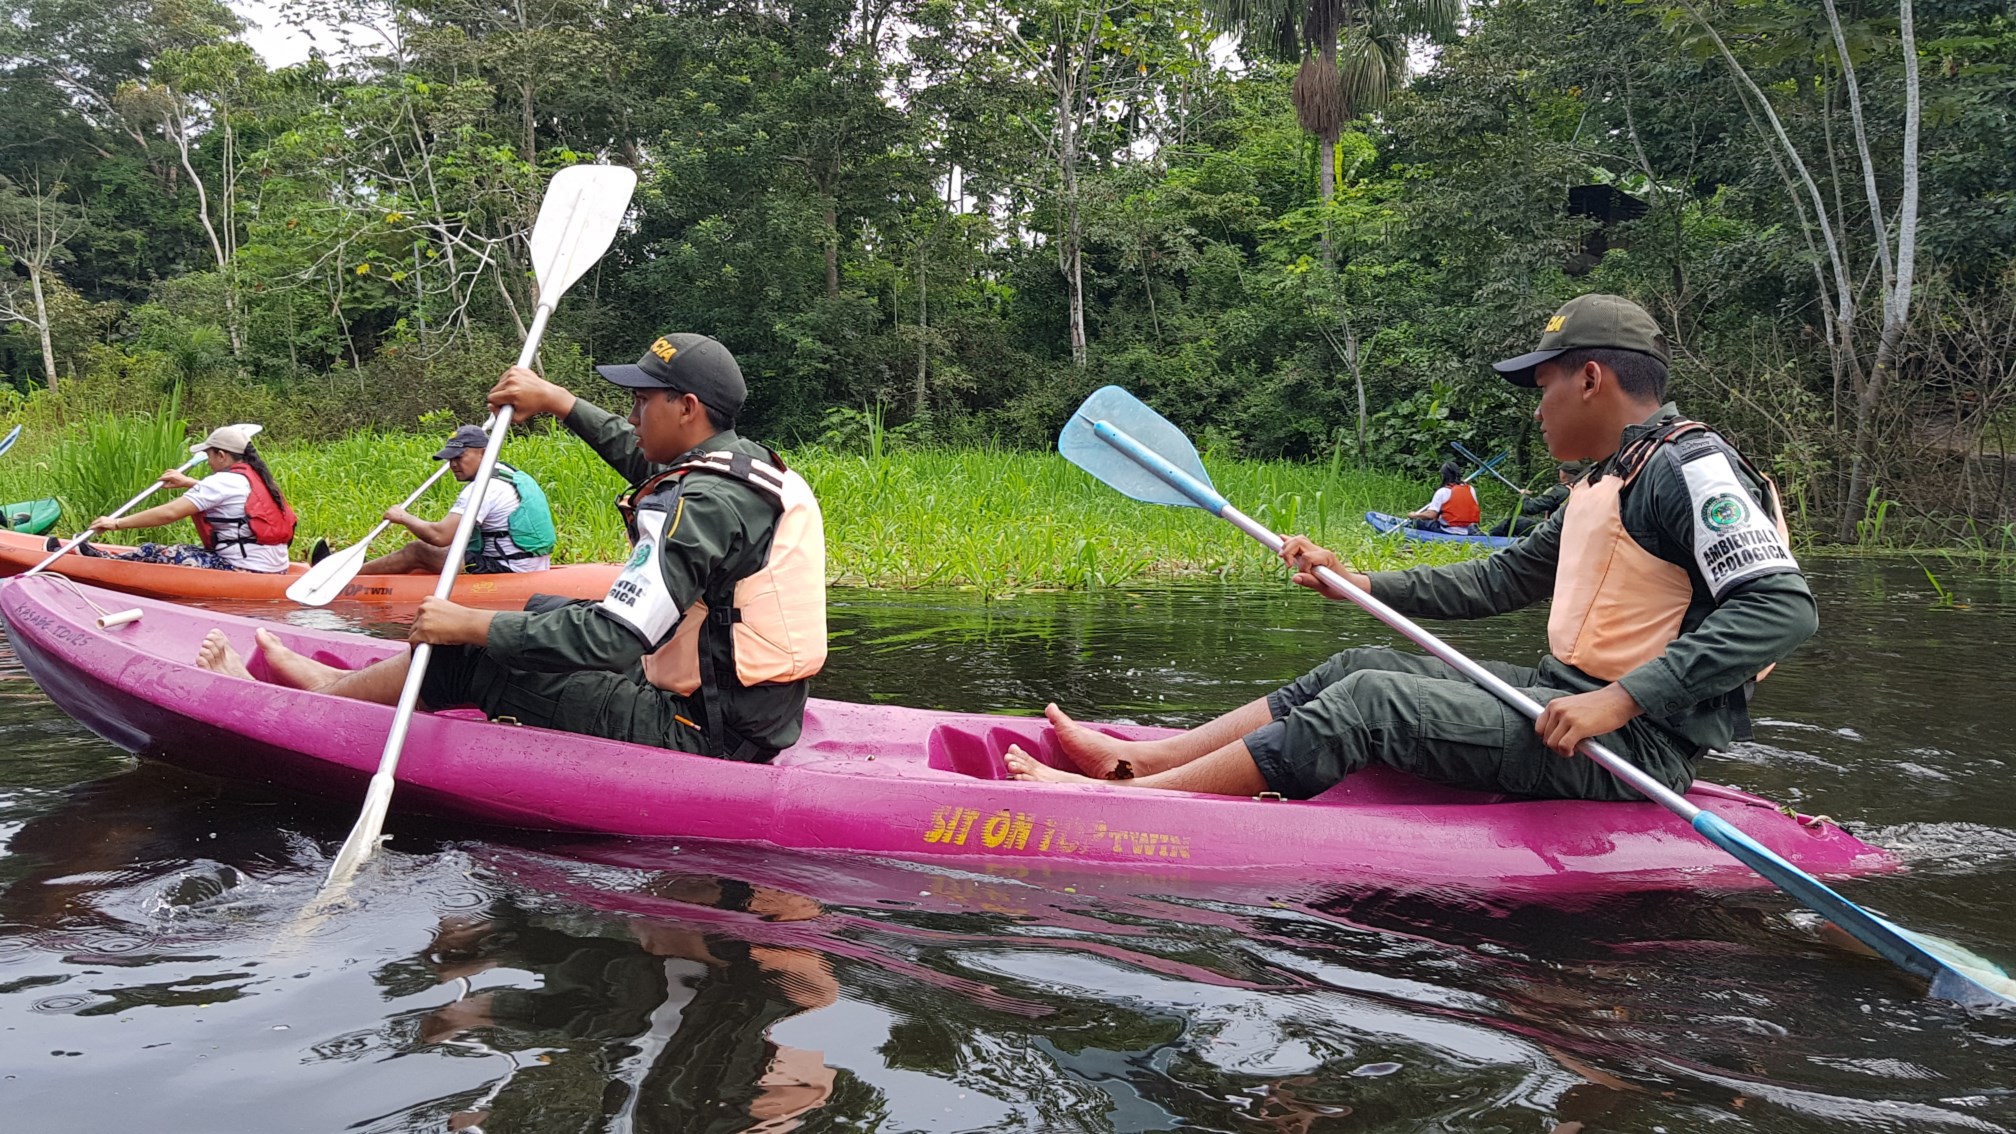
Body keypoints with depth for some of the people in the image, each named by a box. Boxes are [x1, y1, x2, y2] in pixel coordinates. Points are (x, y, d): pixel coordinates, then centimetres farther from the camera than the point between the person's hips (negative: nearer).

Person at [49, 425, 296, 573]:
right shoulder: (255, 476, 14)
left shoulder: (223, 481, -11)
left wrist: (117, 523, -7)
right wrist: (189, 483, 40)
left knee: (153, 553, 2)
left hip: (246, 573, -9)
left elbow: (169, 513, -14)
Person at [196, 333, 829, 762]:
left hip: (698, 734, -9)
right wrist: (558, 401, 26)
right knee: (543, 612, 21)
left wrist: (471, 625, -19)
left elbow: (610, 641, -28)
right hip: (754, 713, 9)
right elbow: (638, 456, 27)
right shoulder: (750, 462, 7)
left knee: (465, 658, 1)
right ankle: (340, 680, 36)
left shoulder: (703, 503, -23)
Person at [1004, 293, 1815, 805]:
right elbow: (1500, 581, 21)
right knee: (1359, 669, 3)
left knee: (1371, 701, -20)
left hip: (1633, 744, -10)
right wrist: (1359, 584, 12)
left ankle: (1114, 807, -19)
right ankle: (1141, 760, 1)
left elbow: (1784, 606, -24)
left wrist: (1621, 700, -29)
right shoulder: (1605, 484, 18)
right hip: (1565, 698, 10)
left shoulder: (1690, 469, -14)